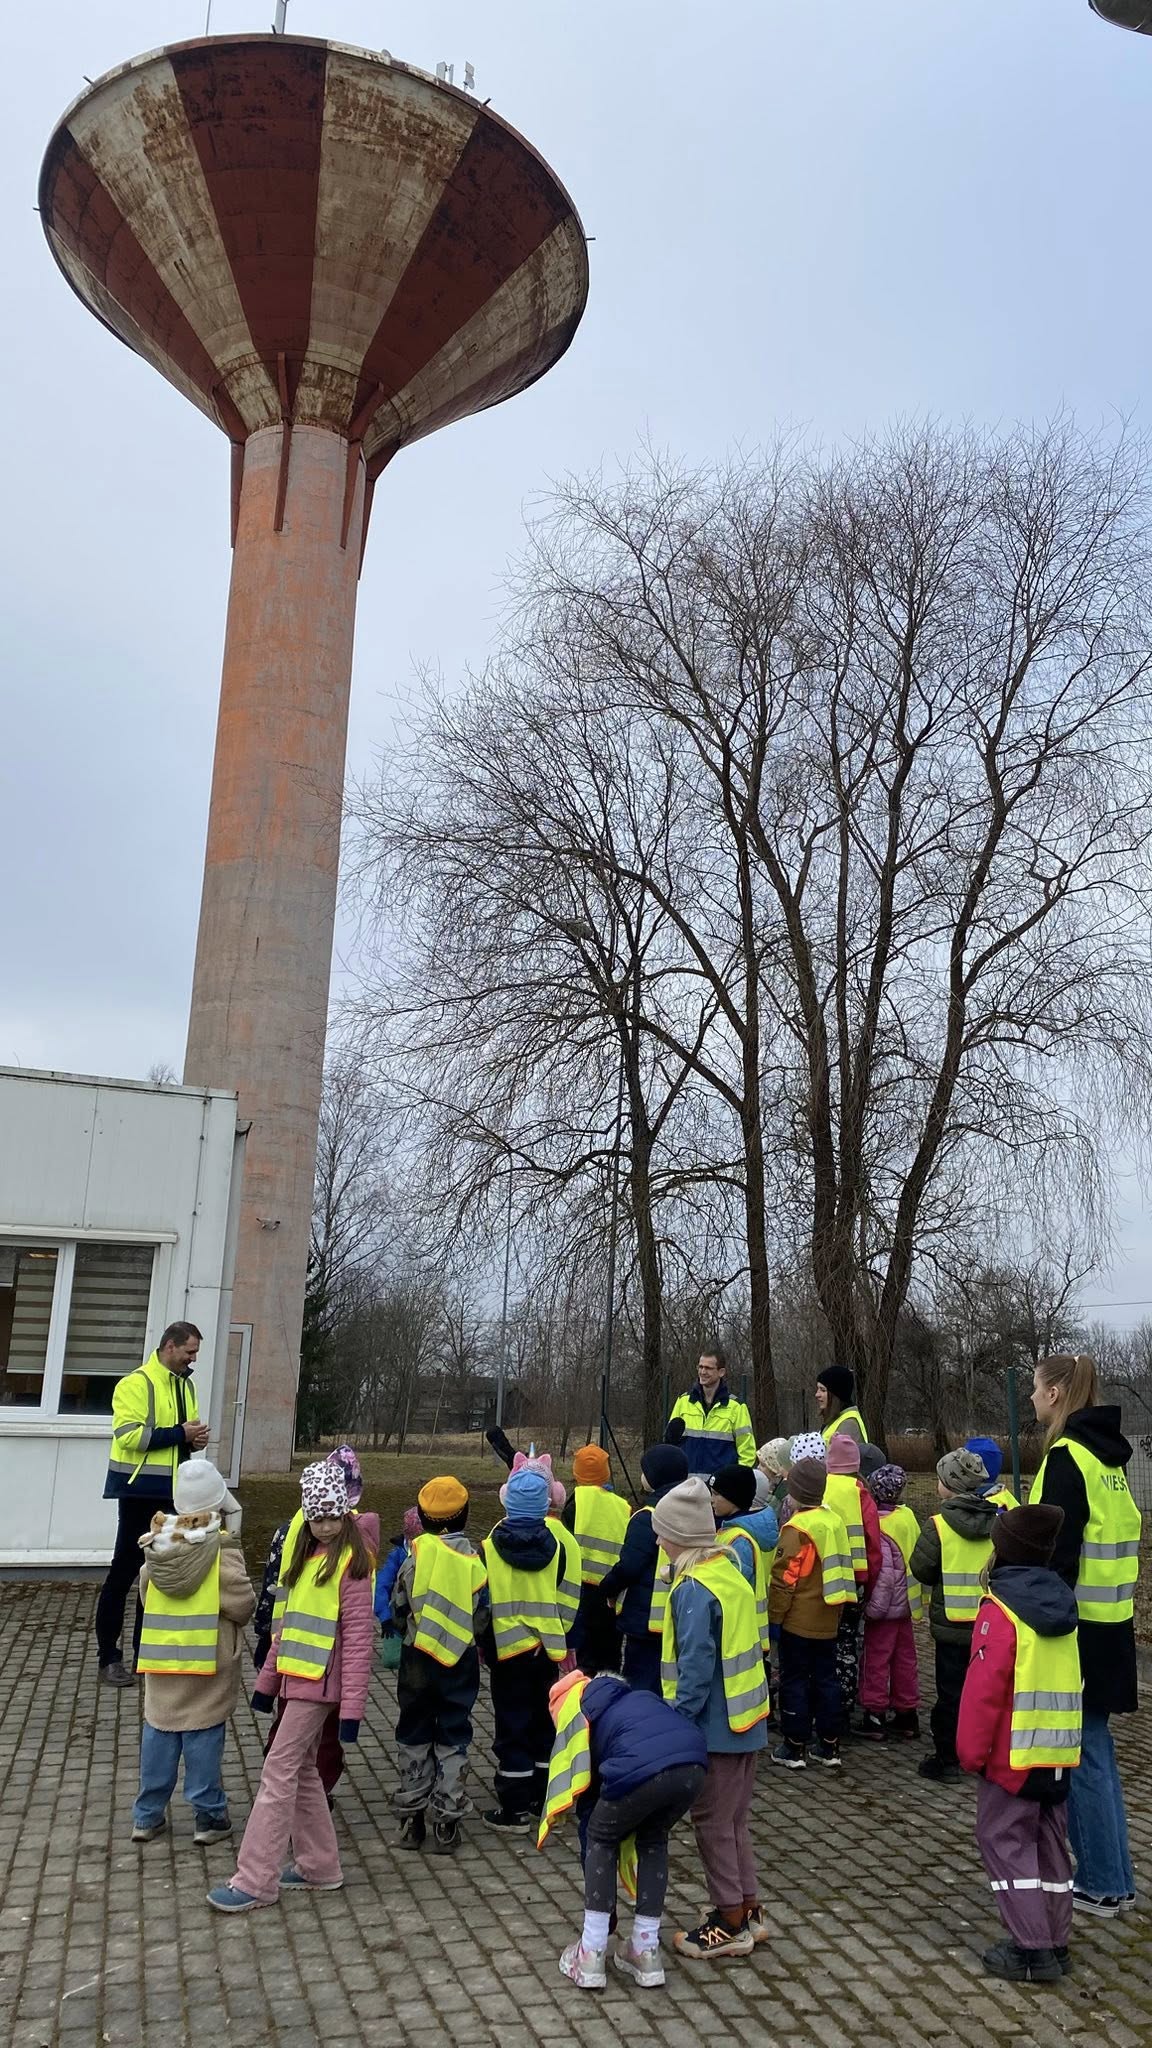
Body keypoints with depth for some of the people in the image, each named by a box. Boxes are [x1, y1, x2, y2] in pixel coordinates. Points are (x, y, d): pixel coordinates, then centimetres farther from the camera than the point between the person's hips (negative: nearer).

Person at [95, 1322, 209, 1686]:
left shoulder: (185, 1385, 13)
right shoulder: (136, 1383, -13)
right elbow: (129, 1435, -22)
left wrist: (195, 1439, 1)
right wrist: (180, 1433, -21)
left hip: (173, 1493, 8)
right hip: (141, 1491, -8)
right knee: (125, 1570, 1)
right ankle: (108, 1658, 10)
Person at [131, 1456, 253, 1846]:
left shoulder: (157, 1544, -1)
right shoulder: (222, 1549, -16)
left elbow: (145, 1593, 10)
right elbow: (242, 1605, -14)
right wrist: (234, 1622, 9)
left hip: (161, 1660, 4)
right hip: (209, 1662, -4)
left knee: (158, 1736, 14)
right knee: (203, 1740, 5)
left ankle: (147, 1815, 22)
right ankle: (208, 1816, 13)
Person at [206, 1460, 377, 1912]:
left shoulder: (351, 1562, -13)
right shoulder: (305, 1553, 11)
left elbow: (358, 1639, -15)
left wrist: (352, 1707, -18)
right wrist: (268, 1680, 16)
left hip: (319, 1683, -8)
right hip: (296, 1678, 8)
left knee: (279, 1771, -4)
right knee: (301, 1770, 15)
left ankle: (256, 1881, 4)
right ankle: (318, 1867, 27)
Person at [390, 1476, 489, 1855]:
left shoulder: (414, 1557, -10)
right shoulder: (474, 1560, -9)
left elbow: (397, 1612, 0)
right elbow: (482, 1618, 0)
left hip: (417, 1657, 0)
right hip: (461, 1659, 0)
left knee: (413, 1737, 14)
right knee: (453, 1740, 9)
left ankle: (412, 1817, 19)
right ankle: (446, 1823, 10)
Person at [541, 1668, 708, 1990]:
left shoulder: (575, 1708, 28)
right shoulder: (632, 1698, 42)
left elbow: (585, 1795, 28)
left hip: (642, 1768, -5)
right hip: (694, 1762, 5)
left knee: (601, 1839, 24)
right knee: (653, 1840, 32)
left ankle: (590, 1958, 26)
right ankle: (646, 1952, 34)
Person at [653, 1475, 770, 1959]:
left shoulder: (695, 1591, -22)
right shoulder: (731, 1574, 4)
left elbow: (695, 1669, -23)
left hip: (713, 1727, -8)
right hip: (746, 1721, 8)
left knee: (713, 1824, 7)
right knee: (734, 1820, 20)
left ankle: (730, 1925, 17)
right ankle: (747, 1910, 29)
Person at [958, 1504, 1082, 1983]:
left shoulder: (1000, 1609, -17)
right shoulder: (1061, 1603, 5)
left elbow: (983, 1690, -19)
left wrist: (972, 1751, -9)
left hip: (1015, 1753, -7)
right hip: (1061, 1752, 7)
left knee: (1004, 1840, 3)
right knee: (1050, 1844, 16)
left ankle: (1031, 1950, 2)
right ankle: (1055, 1944, 23)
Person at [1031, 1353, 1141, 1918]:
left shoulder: (1067, 1456, -18)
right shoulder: (1108, 1454, 9)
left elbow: (1059, 1552, -20)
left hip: (1076, 1623, -9)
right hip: (1110, 1622, 9)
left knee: (1081, 1753, 2)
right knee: (1095, 1746, 17)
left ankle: (1100, 1886, 11)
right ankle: (1114, 1876, 26)